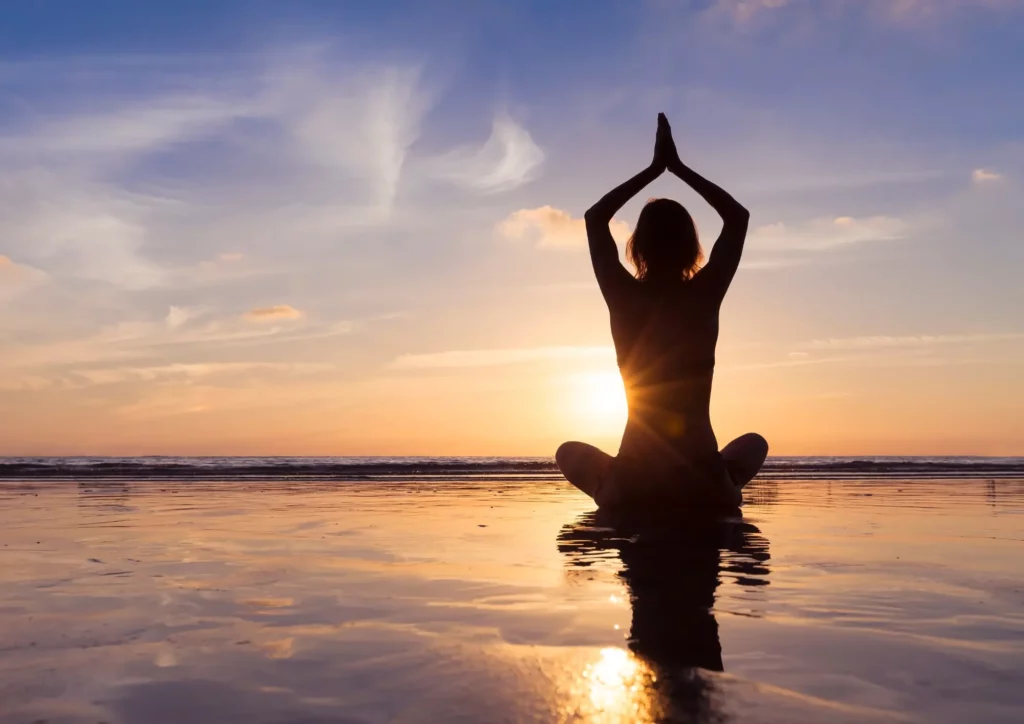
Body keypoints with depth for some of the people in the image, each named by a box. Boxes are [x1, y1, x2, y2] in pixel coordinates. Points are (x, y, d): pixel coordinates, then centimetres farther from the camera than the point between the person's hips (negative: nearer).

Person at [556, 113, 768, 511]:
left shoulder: (624, 297, -5)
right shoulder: (705, 295, -4)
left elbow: (595, 218, 12)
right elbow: (738, 216, 13)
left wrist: (653, 169, 14)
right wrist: (678, 168, 13)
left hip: (632, 486, 0)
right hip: (705, 486, 1)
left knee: (570, 452, 31)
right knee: (754, 443, 34)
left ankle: (611, 491, 15)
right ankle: (722, 492, 17)